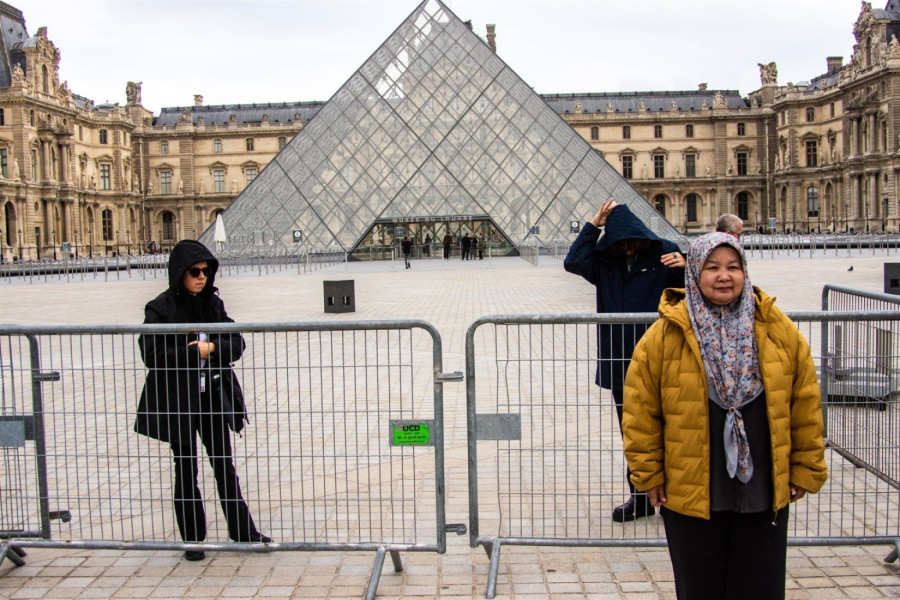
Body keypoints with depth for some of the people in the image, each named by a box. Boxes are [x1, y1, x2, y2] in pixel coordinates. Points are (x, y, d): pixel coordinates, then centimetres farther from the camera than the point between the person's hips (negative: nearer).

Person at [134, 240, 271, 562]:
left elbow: (237, 343, 4)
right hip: (178, 401, -3)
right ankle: (192, 539, 20)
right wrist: (193, 352, -17)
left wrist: (211, 348, -14)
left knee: (225, 466, 10)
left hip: (214, 398, 4)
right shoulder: (160, 308, -8)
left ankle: (242, 531, 20)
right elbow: (152, 355, -15)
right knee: (186, 471, 9)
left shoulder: (214, 303, 6)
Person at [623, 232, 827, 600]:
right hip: (690, 494, -1)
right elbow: (641, 410, -4)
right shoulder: (665, 335, -7)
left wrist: (806, 470, 6)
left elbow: (806, 404, 6)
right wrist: (649, 475, -3)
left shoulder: (779, 331, 0)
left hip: (765, 494, 2)